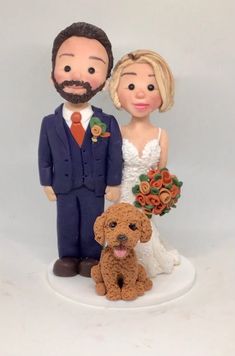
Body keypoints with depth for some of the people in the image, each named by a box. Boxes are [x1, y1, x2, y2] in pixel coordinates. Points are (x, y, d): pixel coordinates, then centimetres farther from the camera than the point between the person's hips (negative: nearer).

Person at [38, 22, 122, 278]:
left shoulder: (107, 123, -10)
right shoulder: (49, 123, -6)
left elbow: (115, 155, -6)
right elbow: (44, 156, 0)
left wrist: (113, 183, -5)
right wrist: (47, 183, 1)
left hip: (95, 185, -1)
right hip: (63, 185, 2)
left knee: (92, 223, 13)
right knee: (66, 223, 15)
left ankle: (91, 257, 31)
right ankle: (67, 257, 33)